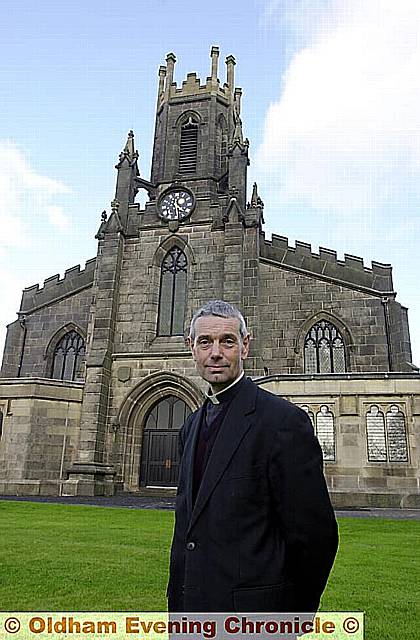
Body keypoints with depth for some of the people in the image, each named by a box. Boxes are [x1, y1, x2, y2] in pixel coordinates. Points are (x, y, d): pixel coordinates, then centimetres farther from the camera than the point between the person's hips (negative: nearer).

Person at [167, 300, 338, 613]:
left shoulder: (284, 419, -19)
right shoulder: (191, 426, 6)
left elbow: (315, 532, -17)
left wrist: (293, 612, -6)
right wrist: (178, 598, 8)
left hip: (251, 610, -6)